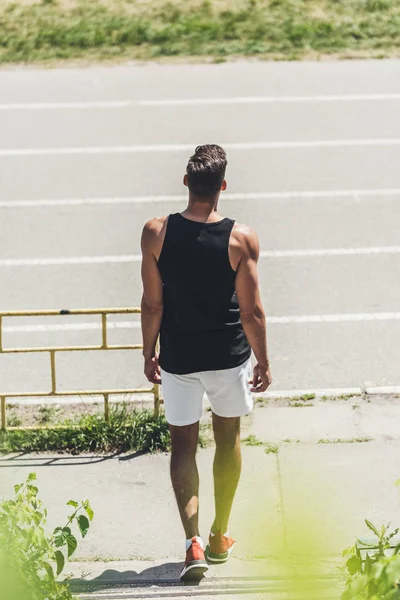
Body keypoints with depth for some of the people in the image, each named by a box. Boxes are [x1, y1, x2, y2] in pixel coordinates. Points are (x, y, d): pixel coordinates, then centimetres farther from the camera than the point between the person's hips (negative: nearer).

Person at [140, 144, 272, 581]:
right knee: (228, 439, 18)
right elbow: (252, 310, -11)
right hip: (228, 356, 0)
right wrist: (263, 362, 3)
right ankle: (219, 537, 28)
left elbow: (152, 304, -7)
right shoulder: (242, 239, -15)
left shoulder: (156, 233, -13)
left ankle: (192, 541, -2)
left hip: (178, 358, 0)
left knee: (183, 444, 12)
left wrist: (149, 354, 7)